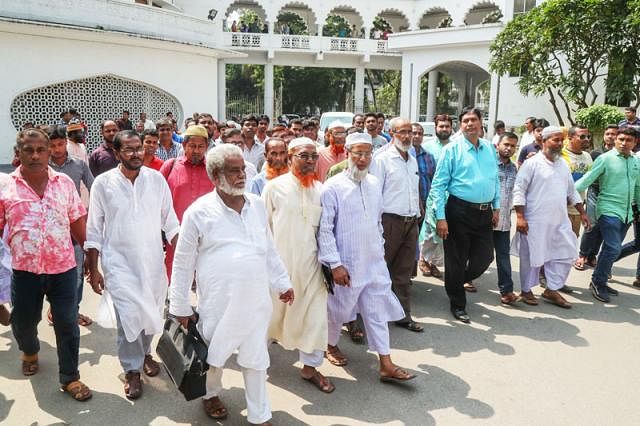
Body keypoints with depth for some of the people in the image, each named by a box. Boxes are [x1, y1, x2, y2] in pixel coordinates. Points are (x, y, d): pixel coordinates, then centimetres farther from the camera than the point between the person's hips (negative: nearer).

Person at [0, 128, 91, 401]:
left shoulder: (65, 183, 1)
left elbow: (78, 223, 5)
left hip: (63, 268, 0)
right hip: (24, 269, 0)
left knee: (67, 324, 3)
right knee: (23, 322, 17)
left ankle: (69, 378, 20)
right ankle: (30, 351, 51)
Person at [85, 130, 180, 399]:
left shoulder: (156, 179, -2)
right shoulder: (103, 183, -6)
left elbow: (169, 220, 4)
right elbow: (94, 230, 0)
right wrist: (93, 270, 0)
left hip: (153, 259, 2)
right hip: (119, 261, -2)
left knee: (151, 312, 13)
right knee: (129, 315, -5)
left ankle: (144, 352, 40)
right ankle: (132, 370, 16)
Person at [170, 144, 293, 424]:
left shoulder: (257, 205, 4)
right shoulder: (199, 212, -11)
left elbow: (269, 250, 14)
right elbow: (183, 262, -5)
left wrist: (282, 282, 14)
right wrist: (180, 305, -2)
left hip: (256, 300, 4)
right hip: (218, 303, -3)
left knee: (256, 358, 13)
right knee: (214, 354, 17)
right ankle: (211, 394, 46)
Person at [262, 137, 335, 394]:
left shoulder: (319, 189, 4)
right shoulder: (274, 187, -6)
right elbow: (263, 226, -1)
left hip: (310, 261, 3)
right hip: (280, 259, -3)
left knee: (314, 312, 4)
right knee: (273, 310, 12)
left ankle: (310, 366, 19)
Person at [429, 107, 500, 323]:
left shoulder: (489, 148, 9)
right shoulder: (453, 149, -7)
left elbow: (495, 179, 19)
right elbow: (438, 185, -10)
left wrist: (496, 207, 15)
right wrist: (441, 218, -14)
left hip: (485, 213, 5)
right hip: (459, 211, -5)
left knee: (484, 258, 9)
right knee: (456, 260, 5)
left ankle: (459, 281, 39)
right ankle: (458, 305, 23)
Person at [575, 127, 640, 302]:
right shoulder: (605, 159, -8)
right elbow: (587, 179, -15)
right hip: (609, 210, -6)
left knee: (611, 249, 11)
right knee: (613, 248, -13)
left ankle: (600, 282, 21)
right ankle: (597, 282, 0)